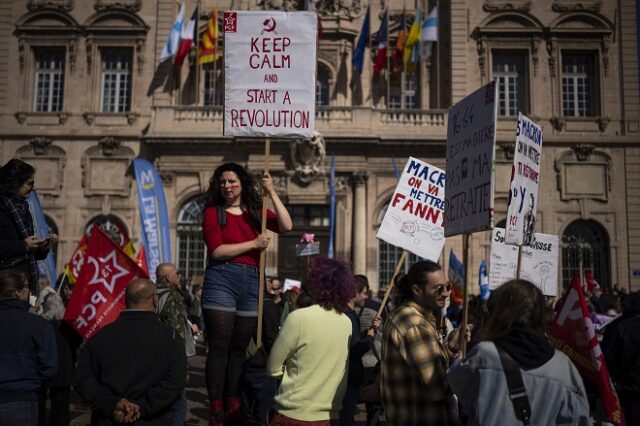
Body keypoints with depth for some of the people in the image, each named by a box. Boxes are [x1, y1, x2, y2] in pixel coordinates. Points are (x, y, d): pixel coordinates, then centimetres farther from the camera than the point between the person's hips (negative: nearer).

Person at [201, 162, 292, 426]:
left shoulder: (256, 212, 12)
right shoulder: (213, 212, 3)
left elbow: (286, 227, -3)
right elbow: (217, 251, -9)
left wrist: (272, 193, -6)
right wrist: (253, 243, -11)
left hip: (251, 283, 4)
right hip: (221, 280, -3)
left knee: (239, 348, 9)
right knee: (219, 346, -4)